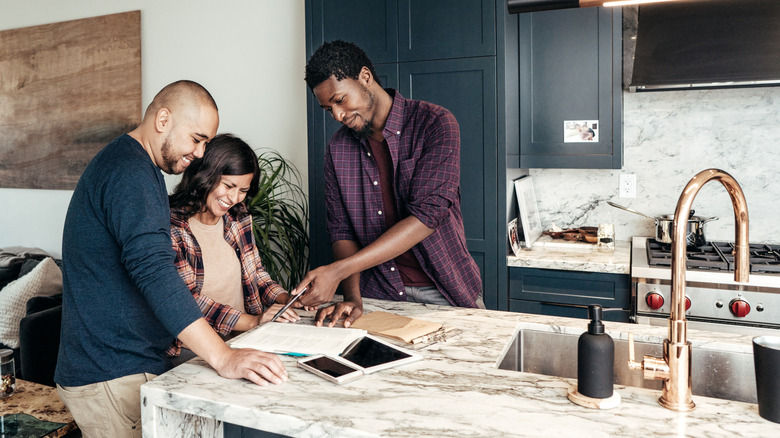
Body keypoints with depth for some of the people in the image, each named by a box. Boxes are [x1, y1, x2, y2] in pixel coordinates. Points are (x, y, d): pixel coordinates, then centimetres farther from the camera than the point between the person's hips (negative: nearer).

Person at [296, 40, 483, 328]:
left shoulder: (436, 123, -10)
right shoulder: (337, 149, 6)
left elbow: (426, 216, -20)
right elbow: (341, 230, 3)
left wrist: (337, 270, -25)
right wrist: (352, 297, -15)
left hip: (446, 292, -2)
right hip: (379, 295, 2)